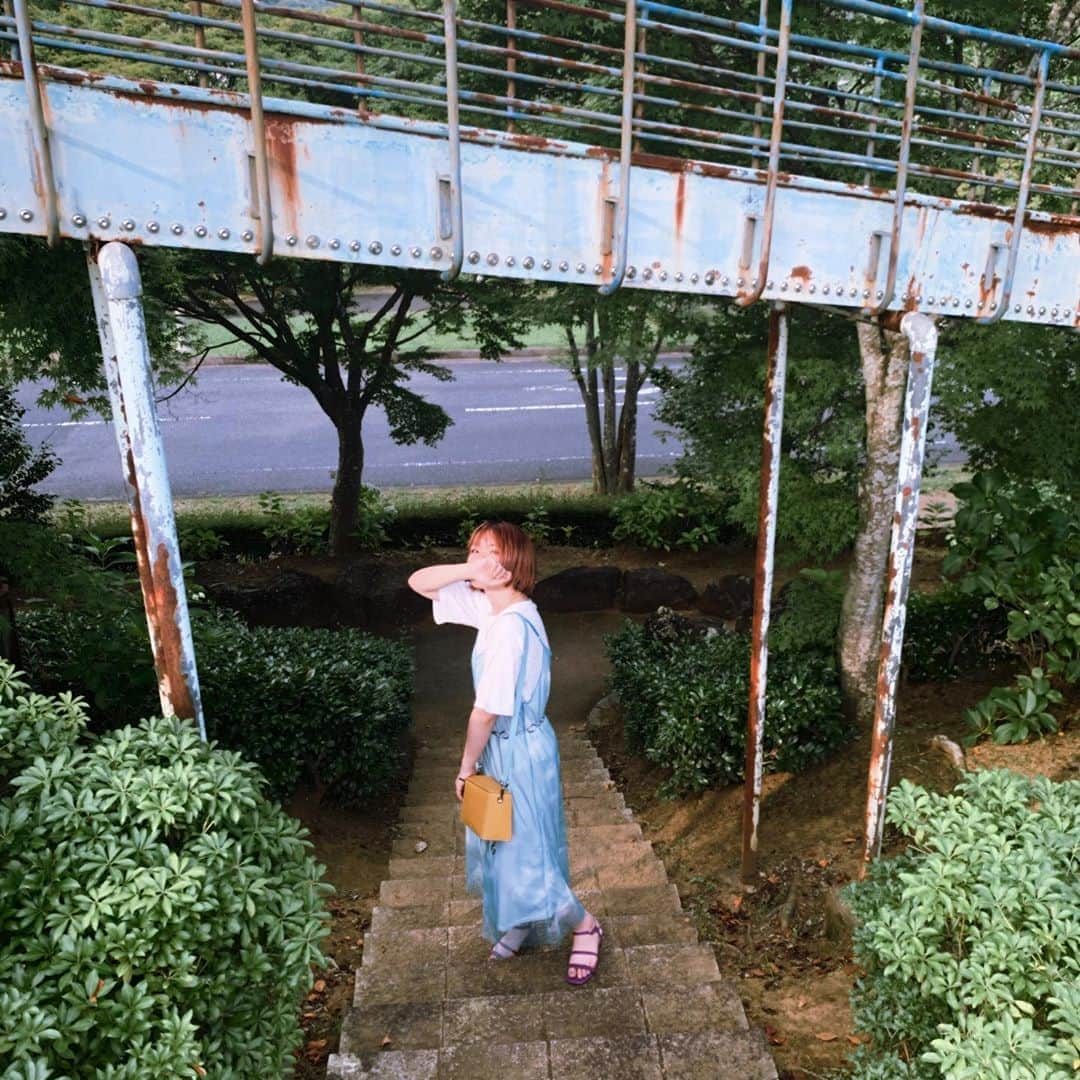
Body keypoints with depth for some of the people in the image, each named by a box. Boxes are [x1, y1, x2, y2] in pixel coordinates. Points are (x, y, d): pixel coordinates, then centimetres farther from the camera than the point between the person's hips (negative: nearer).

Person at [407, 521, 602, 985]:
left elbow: (487, 711, -25)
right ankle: (519, 927, 45)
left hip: (518, 751, -9)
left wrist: (466, 767, -11)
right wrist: (468, 571, -17)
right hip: (504, 745, 9)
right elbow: (419, 582, 1)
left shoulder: (511, 625, -29)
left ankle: (584, 926, 30)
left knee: (523, 854, 7)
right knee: (502, 847, 23)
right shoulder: (490, 606, -3)